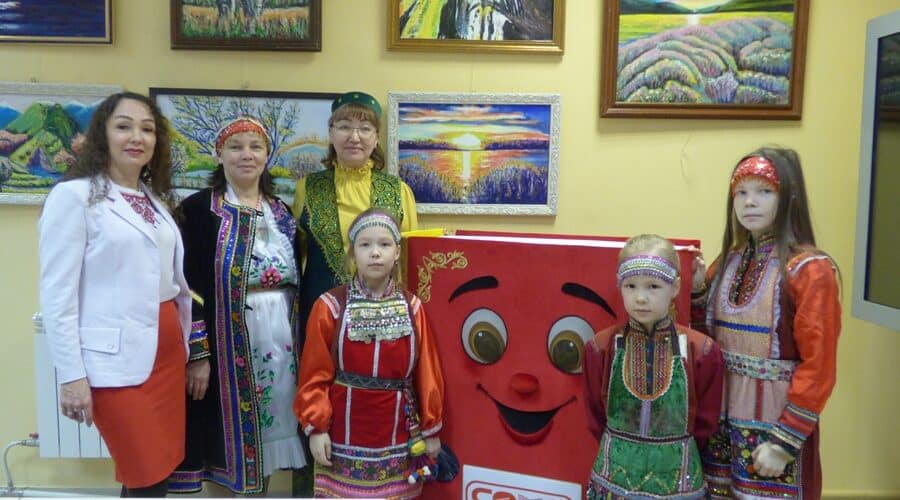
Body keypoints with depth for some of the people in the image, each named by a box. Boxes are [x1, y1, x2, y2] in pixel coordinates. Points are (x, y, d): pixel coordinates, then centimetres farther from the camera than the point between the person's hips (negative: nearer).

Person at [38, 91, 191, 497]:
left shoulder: (155, 200, 14)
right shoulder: (74, 195, -7)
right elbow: (57, 296, -10)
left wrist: (186, 348, 17)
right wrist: (72, 374, -13)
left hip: (166, 350, 7)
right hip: (115, 357, -7)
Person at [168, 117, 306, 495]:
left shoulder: (282, 213, 11)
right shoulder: (198, 209, -4)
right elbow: (188, 288, -9)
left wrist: (299, 342, 9)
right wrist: (197, 354, -14)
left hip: (279, 343, 5)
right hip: (226, 347, -4)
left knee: (266, 443, 14)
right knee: (228, 448, 5)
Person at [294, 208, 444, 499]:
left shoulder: (412, 308, -1)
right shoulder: (331, 306, -6)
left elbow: (426, 372, 3)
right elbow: (315, 374, -4)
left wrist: (431, 429, 6)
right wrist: (316, 427, -8)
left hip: (397, 437, 2)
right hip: (344, 436, -1)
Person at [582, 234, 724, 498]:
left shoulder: (702, 350, -9)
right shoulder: (601, 346, -7)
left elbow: (705, 423, 1)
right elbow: (596, 418, 3)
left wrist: (674, 454, 3)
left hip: (676, 478, 0)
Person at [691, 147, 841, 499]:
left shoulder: (809, 269, -13)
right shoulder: (727, 262, 5)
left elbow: (818, 367, -15)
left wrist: (785, 440, -16)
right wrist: (697, 290, -5)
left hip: (776, 424, -5)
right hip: (720, 420, 5)